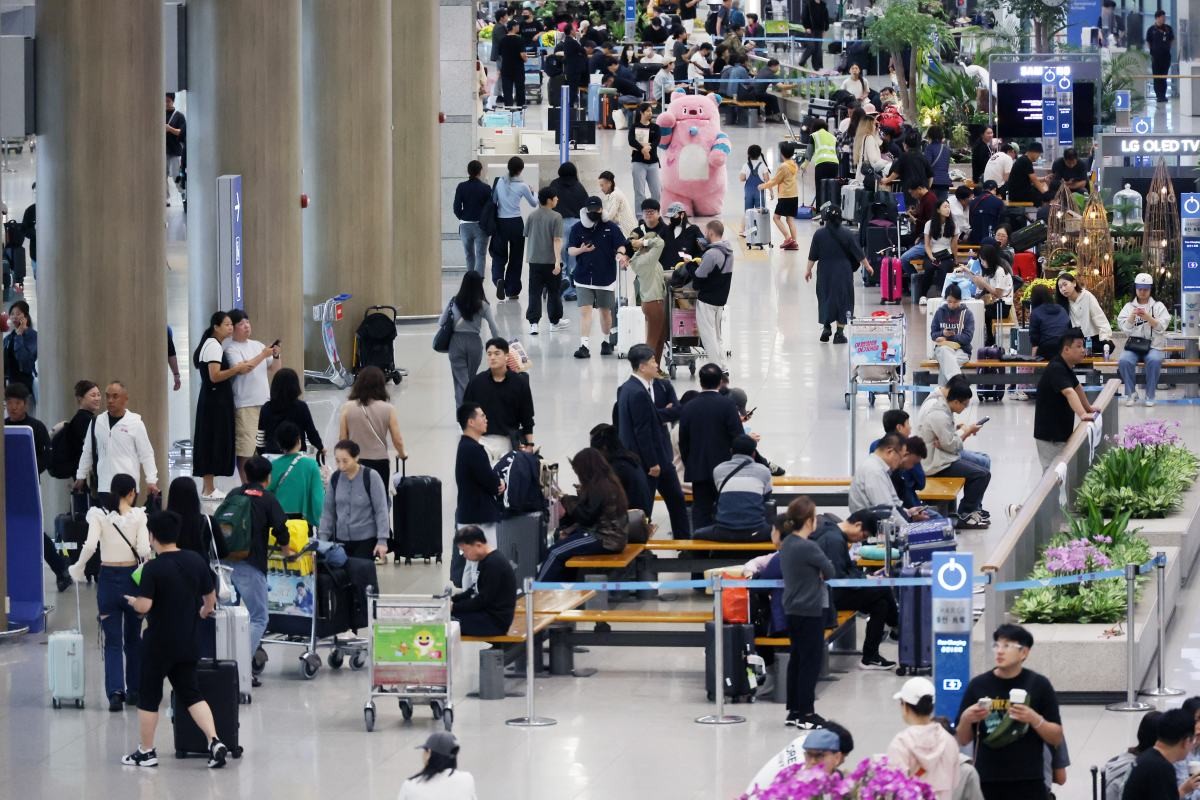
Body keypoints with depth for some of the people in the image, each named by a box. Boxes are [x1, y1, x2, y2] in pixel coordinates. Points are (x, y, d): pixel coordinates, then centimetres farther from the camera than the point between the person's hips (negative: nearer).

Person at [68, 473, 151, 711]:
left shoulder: (99, 515, -4)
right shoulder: (138, 515, -5)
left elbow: (90, 545, -17)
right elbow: (144, 550, -15)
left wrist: (79, 567, -2)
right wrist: (146, 564, 6)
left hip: (108, 578, 0)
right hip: (132, 577, 0)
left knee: (112, 641, 1)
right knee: (133, 638, 16)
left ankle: (115, 691, -14)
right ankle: (134, 689, 22)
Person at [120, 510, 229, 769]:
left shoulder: (153, 569, -18)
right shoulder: (197, 561, -1)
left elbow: (144, 606, -22)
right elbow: (210, 596, 10)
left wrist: (132, 600, 0)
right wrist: (205, 611, 32)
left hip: (158, 643, -5)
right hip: (187, 642, 5)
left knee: (149, 696, 9)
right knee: (191, 694, 11)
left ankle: (146, 751, 16)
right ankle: (214, 741, -5)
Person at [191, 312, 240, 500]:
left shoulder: (215, 345, 17)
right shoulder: (213, 345, -15)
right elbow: (215, 376, -22)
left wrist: (237, 370, 7)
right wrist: (237, 369, -19)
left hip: (218, 401, 10)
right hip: (215, 401, -10)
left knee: (213, 442, 12)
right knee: (214, 441, -6)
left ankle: (209, 487, 16)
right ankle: (209, 489, -3)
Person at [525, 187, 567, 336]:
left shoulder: (532, 216, 4)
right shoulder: (556, 217, -11)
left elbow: (527, 237, 12)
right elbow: (557, 240, -17)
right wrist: (557, 260, -19)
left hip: (534, 261, 3)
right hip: (551, 261, -3)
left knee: (534, 293, 2)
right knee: (554, 292, 12)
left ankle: (533, 322, -8)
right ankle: (554, 322, 24)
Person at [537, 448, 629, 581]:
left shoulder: (600, 486, -17)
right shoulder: (608, 481, 13)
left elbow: (586, 517, -18)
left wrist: (568, 501, -7)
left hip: (605, 540, -11)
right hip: (609, 535, 11)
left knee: (556, 552, -11)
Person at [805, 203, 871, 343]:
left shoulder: (819, 234, -7)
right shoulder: (847, 235, -7)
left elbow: (812, 256, -1)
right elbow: (858, 254, -3)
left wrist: (808, 270, 11)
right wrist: (867, 266, 11)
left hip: (825, 271, 1)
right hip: (843, 271, -1)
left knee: (825, 298, 15)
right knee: (842, 299, 6)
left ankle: (826, 327, 6)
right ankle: (840, 333, 5)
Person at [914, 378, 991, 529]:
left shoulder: (936, 401, 3)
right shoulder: (938, 413, -28)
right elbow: (951, 445, -23)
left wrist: (961, 429, -7)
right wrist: (966, 431, -7)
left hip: (939, 454, 11)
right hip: (936, 464, -11)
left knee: (982, 462, 20)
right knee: (983, 474, -15)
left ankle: (974, 508, 30)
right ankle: (964, 516, -2)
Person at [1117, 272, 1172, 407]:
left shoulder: (1158, 306, 6)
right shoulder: (1129, 306, 10)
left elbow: (1161, 328, -7)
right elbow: (1125, 327, -1)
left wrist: (1148, 317, -23)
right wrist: (1132, 317, -21)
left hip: (1154, 346, -1)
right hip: (1134, 346, 1)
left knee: (1154, 360, -35)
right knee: (1124, 360, -31)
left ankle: (1150, 395, -21)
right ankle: (1131, 393, -13)